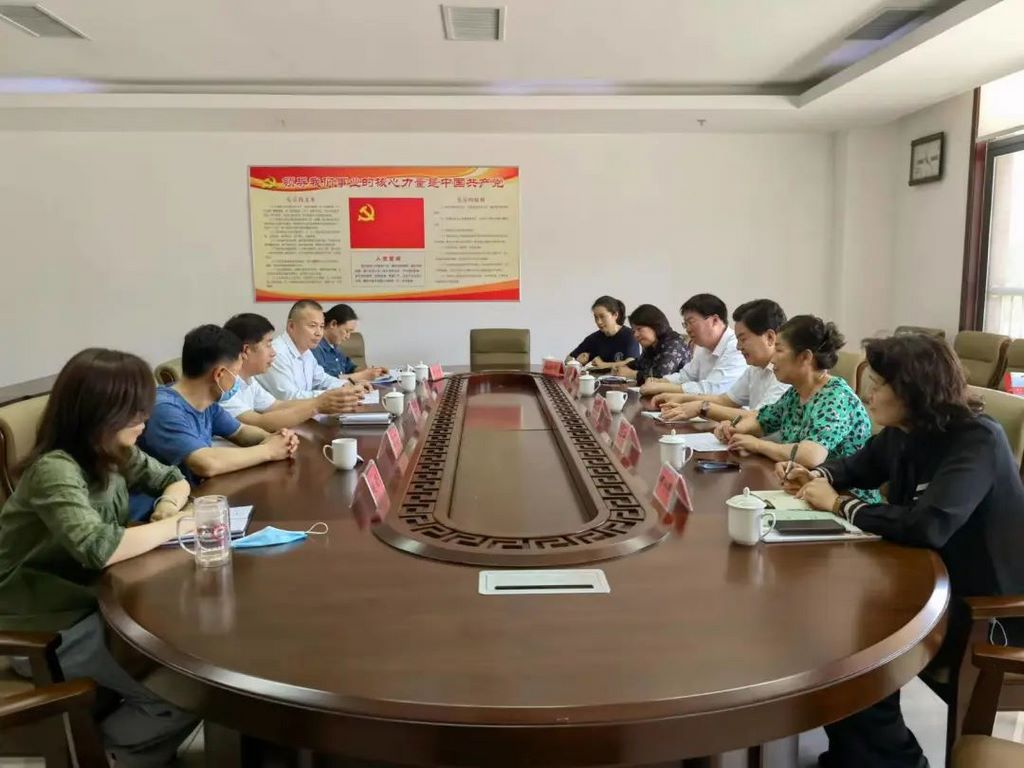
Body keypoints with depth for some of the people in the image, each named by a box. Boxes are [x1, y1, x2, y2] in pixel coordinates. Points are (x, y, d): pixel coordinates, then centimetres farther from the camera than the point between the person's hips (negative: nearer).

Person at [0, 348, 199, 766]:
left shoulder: (114, 452, -2)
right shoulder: (55, 469, -28)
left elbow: (174, 479, 11)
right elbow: (100, 548, -42)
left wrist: (168, 506, -13)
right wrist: (177, 524, -28)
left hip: (94, 600, 8)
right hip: (47, 627, -8)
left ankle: (110, 706, 15)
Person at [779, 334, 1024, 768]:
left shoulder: (978, 442, -25)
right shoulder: (902, 433, -1)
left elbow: (928, 526, -40)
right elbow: (858, 466, 22)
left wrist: (839, 504, -26)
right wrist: (818, 476, -2)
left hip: (983, 604, -8)